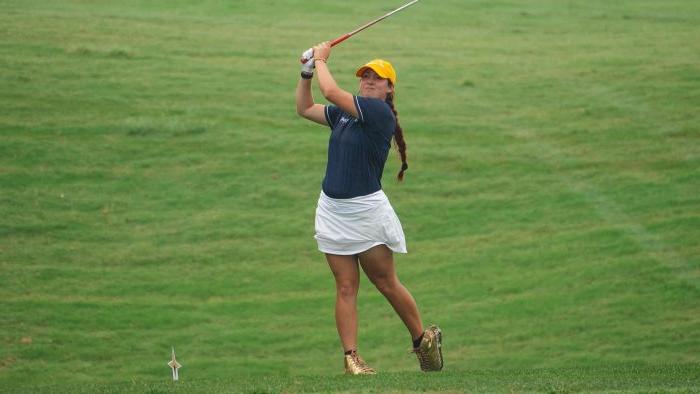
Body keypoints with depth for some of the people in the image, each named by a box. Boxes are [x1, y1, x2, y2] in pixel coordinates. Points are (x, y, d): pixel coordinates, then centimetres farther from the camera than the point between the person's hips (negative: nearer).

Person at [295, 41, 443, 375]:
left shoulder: (381, 113, -13)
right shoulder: (343, 114, 10)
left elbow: (332, 92, -20)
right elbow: (304, 108, 23)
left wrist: (321, 60, -5)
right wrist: (307, 72, 12)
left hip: (366, 210, -6)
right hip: (332, 209, 6)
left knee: (386, 283, 3)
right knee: (346, 287, 1)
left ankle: (423, 339, 22)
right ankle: (351, 357, -1)